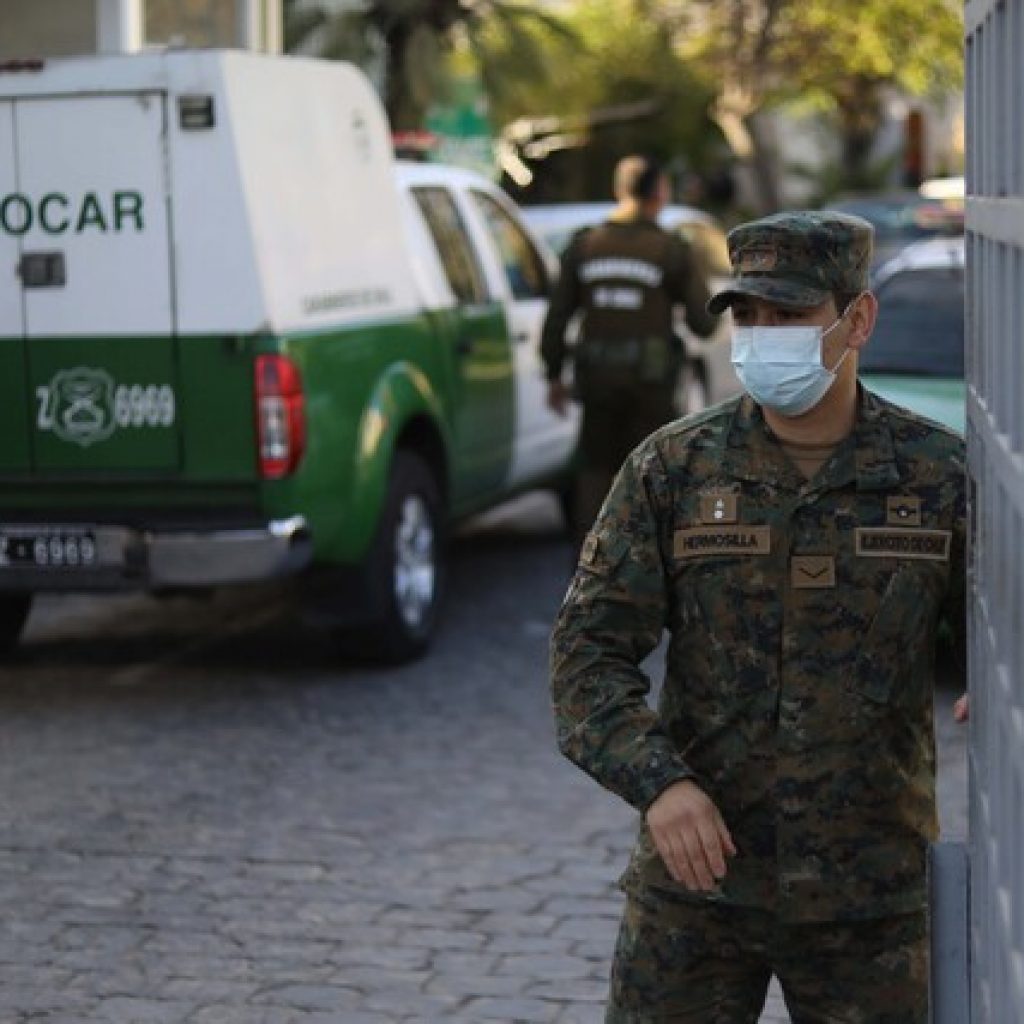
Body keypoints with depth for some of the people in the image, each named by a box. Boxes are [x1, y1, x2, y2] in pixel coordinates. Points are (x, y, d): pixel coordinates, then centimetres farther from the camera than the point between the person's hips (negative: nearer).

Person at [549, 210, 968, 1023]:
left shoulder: (940, 476, -2)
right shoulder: (671, 469, -2)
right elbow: (589, 646, -4)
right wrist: (656, 780, -20)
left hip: (869, 895, 0)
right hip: (697, 874, 0)